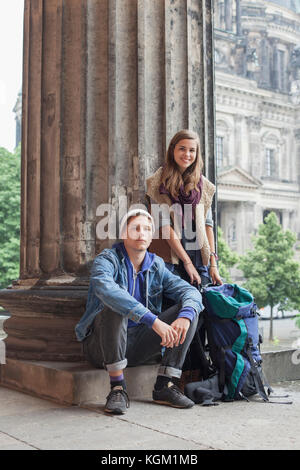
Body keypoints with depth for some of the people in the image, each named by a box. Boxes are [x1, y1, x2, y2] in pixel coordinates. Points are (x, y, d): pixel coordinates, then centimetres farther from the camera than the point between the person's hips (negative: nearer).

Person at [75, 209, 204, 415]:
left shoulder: (156, 266, 4)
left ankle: (165, 385, -10)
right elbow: (106, 289, -36)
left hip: (139, 344, 5)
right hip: (102, 345, -5)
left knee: (189, 310, -9)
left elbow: (190, 291, -5)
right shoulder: (107, 260, -13)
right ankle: (118, 388, -24)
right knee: (114, 308, -34)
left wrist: (185, 317, -30)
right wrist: (154, 321, -43)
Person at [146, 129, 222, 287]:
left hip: (199, 255, 4)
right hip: (170, 257, -3)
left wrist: (213, 263, 1)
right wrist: (187, 262, -12)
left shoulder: (203, 184, 12)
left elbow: (207, 223, 9)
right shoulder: (159, 183, -1)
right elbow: (163, 224, -8)